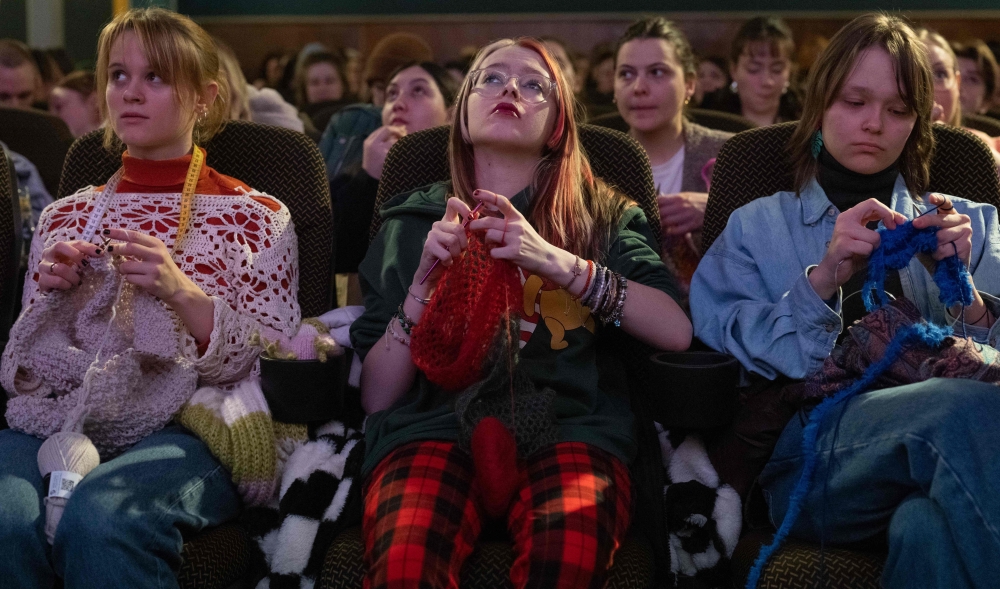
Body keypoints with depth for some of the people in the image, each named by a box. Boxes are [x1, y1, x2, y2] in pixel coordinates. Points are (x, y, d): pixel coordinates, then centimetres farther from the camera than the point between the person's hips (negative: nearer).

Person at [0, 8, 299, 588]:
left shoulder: (257, 217, 9)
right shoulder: (65, 217, 19)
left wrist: (181, 293, -13)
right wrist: (49, 296, -2)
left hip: (184, 429, -3)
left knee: (100, 517, -37)